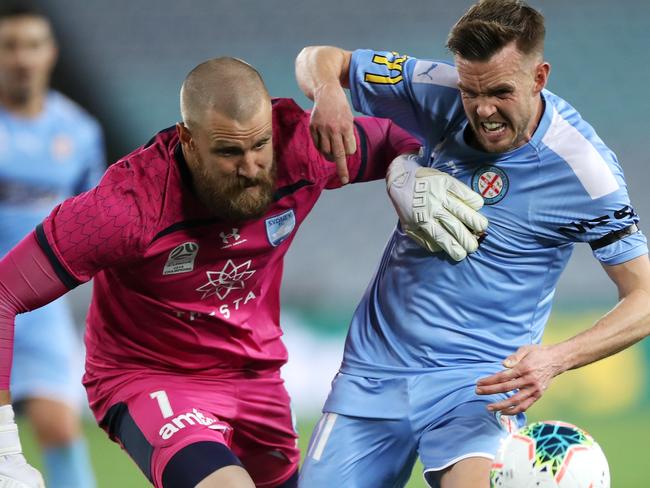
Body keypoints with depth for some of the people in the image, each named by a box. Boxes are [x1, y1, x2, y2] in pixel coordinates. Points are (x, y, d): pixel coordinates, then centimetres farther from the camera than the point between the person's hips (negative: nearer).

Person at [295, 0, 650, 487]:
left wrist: (554, 359, -25)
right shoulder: (437, 92, -4)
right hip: (374, 368, 4)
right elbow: (320, 59, 9)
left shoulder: (583, 168, -14)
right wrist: (327, 94, -16)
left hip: (481, 379, -4)